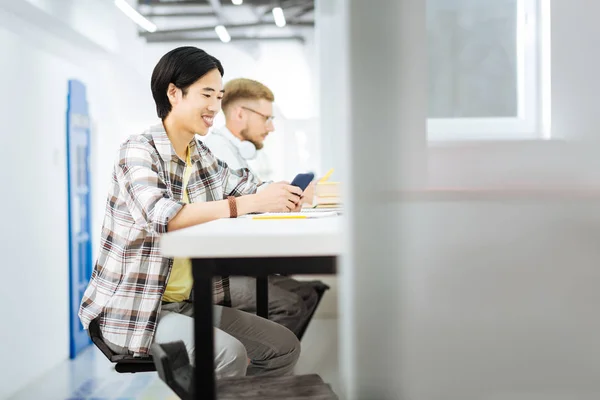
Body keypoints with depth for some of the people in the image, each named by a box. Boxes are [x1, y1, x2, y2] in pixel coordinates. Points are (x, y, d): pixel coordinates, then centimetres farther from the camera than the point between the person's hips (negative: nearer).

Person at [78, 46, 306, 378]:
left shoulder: (205, 157, 11)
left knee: (284, 347, -1)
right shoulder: (138, 151, -13)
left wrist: (296, 198, -16)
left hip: (190, 303, 8)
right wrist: (250, 203, -32)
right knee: (229, 354, -27)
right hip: (133, 311, -7)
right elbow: (162, 217, -30)